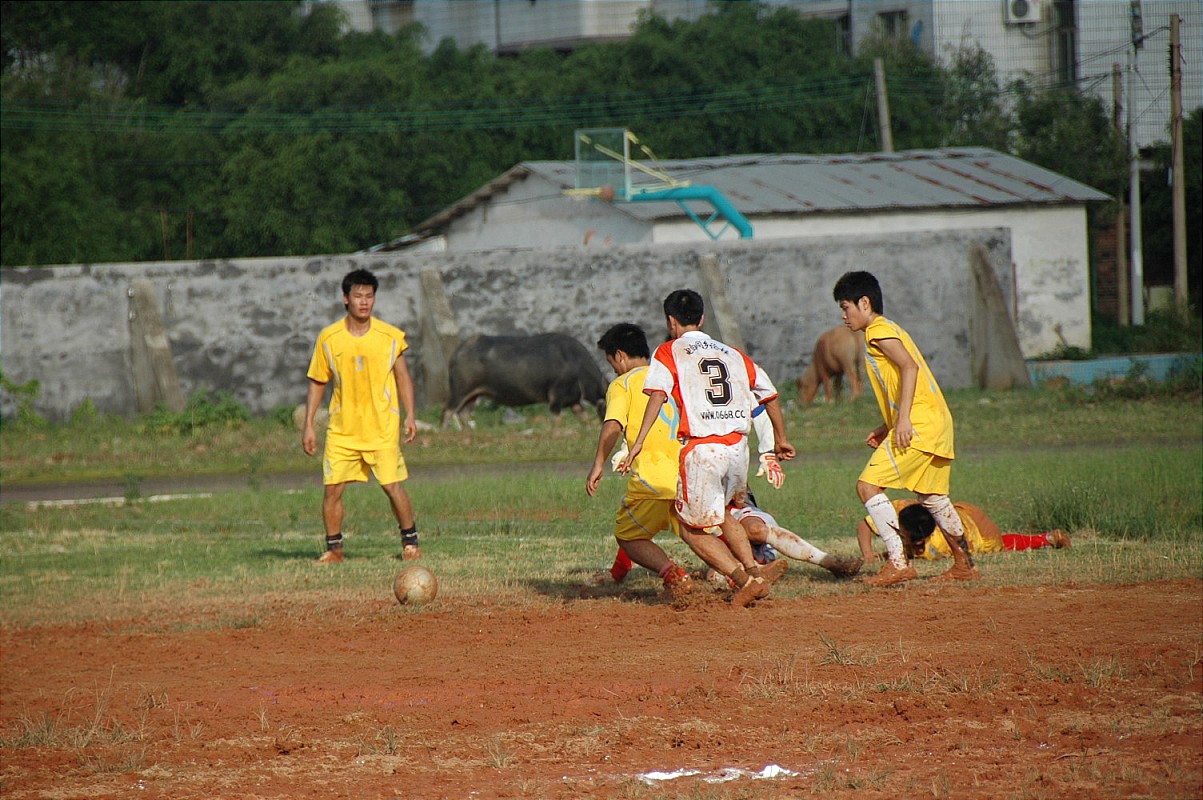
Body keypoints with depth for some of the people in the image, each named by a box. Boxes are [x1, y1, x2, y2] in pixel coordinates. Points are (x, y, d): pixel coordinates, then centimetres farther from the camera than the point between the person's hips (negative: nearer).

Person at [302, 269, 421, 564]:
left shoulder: (390, 336, -2)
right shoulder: (329, 338, -1)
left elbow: (403, 377, 8)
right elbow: (317, 382, 7)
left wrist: (410, 415, -3)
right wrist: (308, 426, 3)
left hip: (383, 428, -1)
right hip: (342, 429, 1)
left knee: (393, 486, -7)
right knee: (332, 488, -3)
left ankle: (410, 543, 12)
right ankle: (334, 549, 11)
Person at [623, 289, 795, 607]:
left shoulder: (669, 352, 7)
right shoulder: (732, 354, 19)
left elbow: (658, 394, -10)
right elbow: (770, 395, 21)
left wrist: (638, 442, -18)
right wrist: (781, 441, 35)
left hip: (701, 450, -5)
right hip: (738, 447, 5)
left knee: (693, 528, 8)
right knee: (720, 514, 28)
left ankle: (744, 579, -10)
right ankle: (753, 569, 9)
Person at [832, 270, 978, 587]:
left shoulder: (878, 331, -5)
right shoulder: (889, 330, 24)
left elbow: (909, 367, -20)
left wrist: (903, 419, -26)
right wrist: (886, 428, 23)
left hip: (918, 425, -10)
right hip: (938, 420, 10)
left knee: (868, 485, -12)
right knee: (932, 497, 21)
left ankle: (898, 562, -18)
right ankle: (964, 565, 28)